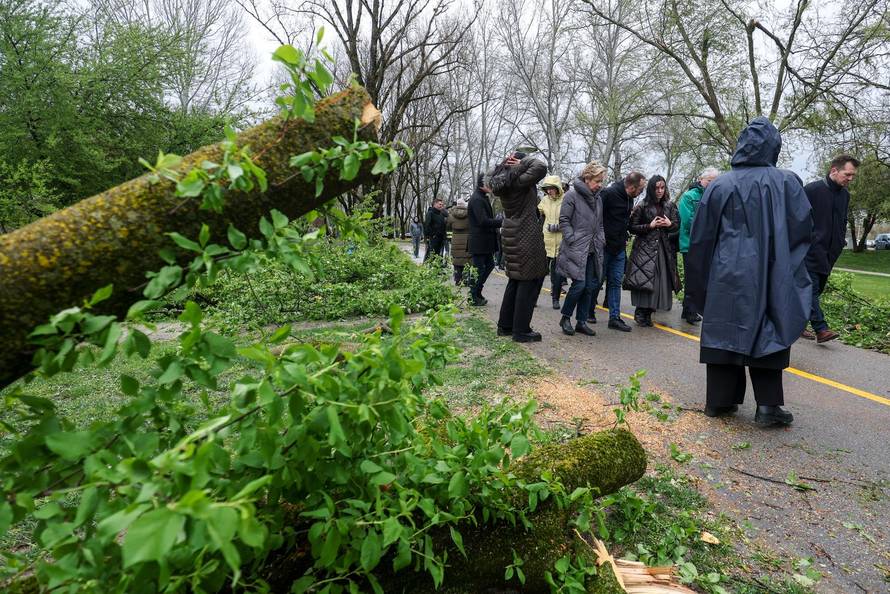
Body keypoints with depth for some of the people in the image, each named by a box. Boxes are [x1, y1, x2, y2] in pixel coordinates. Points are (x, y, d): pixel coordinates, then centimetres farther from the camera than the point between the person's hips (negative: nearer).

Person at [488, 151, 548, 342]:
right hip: (526, 237, -9)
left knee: (515, 281, 17)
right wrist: (524, 161, -8)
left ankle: (505, 326, 23)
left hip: (511, 235, 9)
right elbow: (540, 167, -25)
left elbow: (499, 171, 30)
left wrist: (507, 162, 11)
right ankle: (521, 331, 0)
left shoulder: (504, 183, 8)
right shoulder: (520, 181, -15)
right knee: (529, 283, -3)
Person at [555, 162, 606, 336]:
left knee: (589, 286, 6)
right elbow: (564, 220, -8)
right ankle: (565, 318, 7)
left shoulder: (597, 198, 15)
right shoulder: (572, 195, -6)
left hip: (592, 251, 7)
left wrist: (601, 240, 9)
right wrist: (573, 241, -14)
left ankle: (581, 322, 16)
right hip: (576, 250, -7)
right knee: (579, 284, -12)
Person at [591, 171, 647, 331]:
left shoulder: (629, 198, 9)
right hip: (603, 246, -7)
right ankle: (589, 312, 20)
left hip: (619, 248, 7)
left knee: (615, 282, 6)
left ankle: (614, 318, 9)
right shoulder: (608, 193, -17)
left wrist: (624, 238, 12)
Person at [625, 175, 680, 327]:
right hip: (645, 247, -4)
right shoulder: (642, 206, -2)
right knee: (644, 279, -11)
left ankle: (647, 314, 10)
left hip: (663, 248, 4)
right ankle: (640, 313, -1)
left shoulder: (670, 206, 10)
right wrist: (650, 226, -12)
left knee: (660, 282, 2)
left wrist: (669, 224, -7)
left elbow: (677, 225, 15)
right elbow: (632, 227, -3)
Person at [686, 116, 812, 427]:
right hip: (769, 276, 0)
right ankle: (768, 405, 5)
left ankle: (719, 400, 12)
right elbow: (803, 227, 0)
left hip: (726, 275, 1)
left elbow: (701, 236, 1)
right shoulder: (786, 182, -2)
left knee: (725, 330, 8)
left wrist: (699, 279, 11)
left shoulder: (720, 184, -1)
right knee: (767, 332, 8)